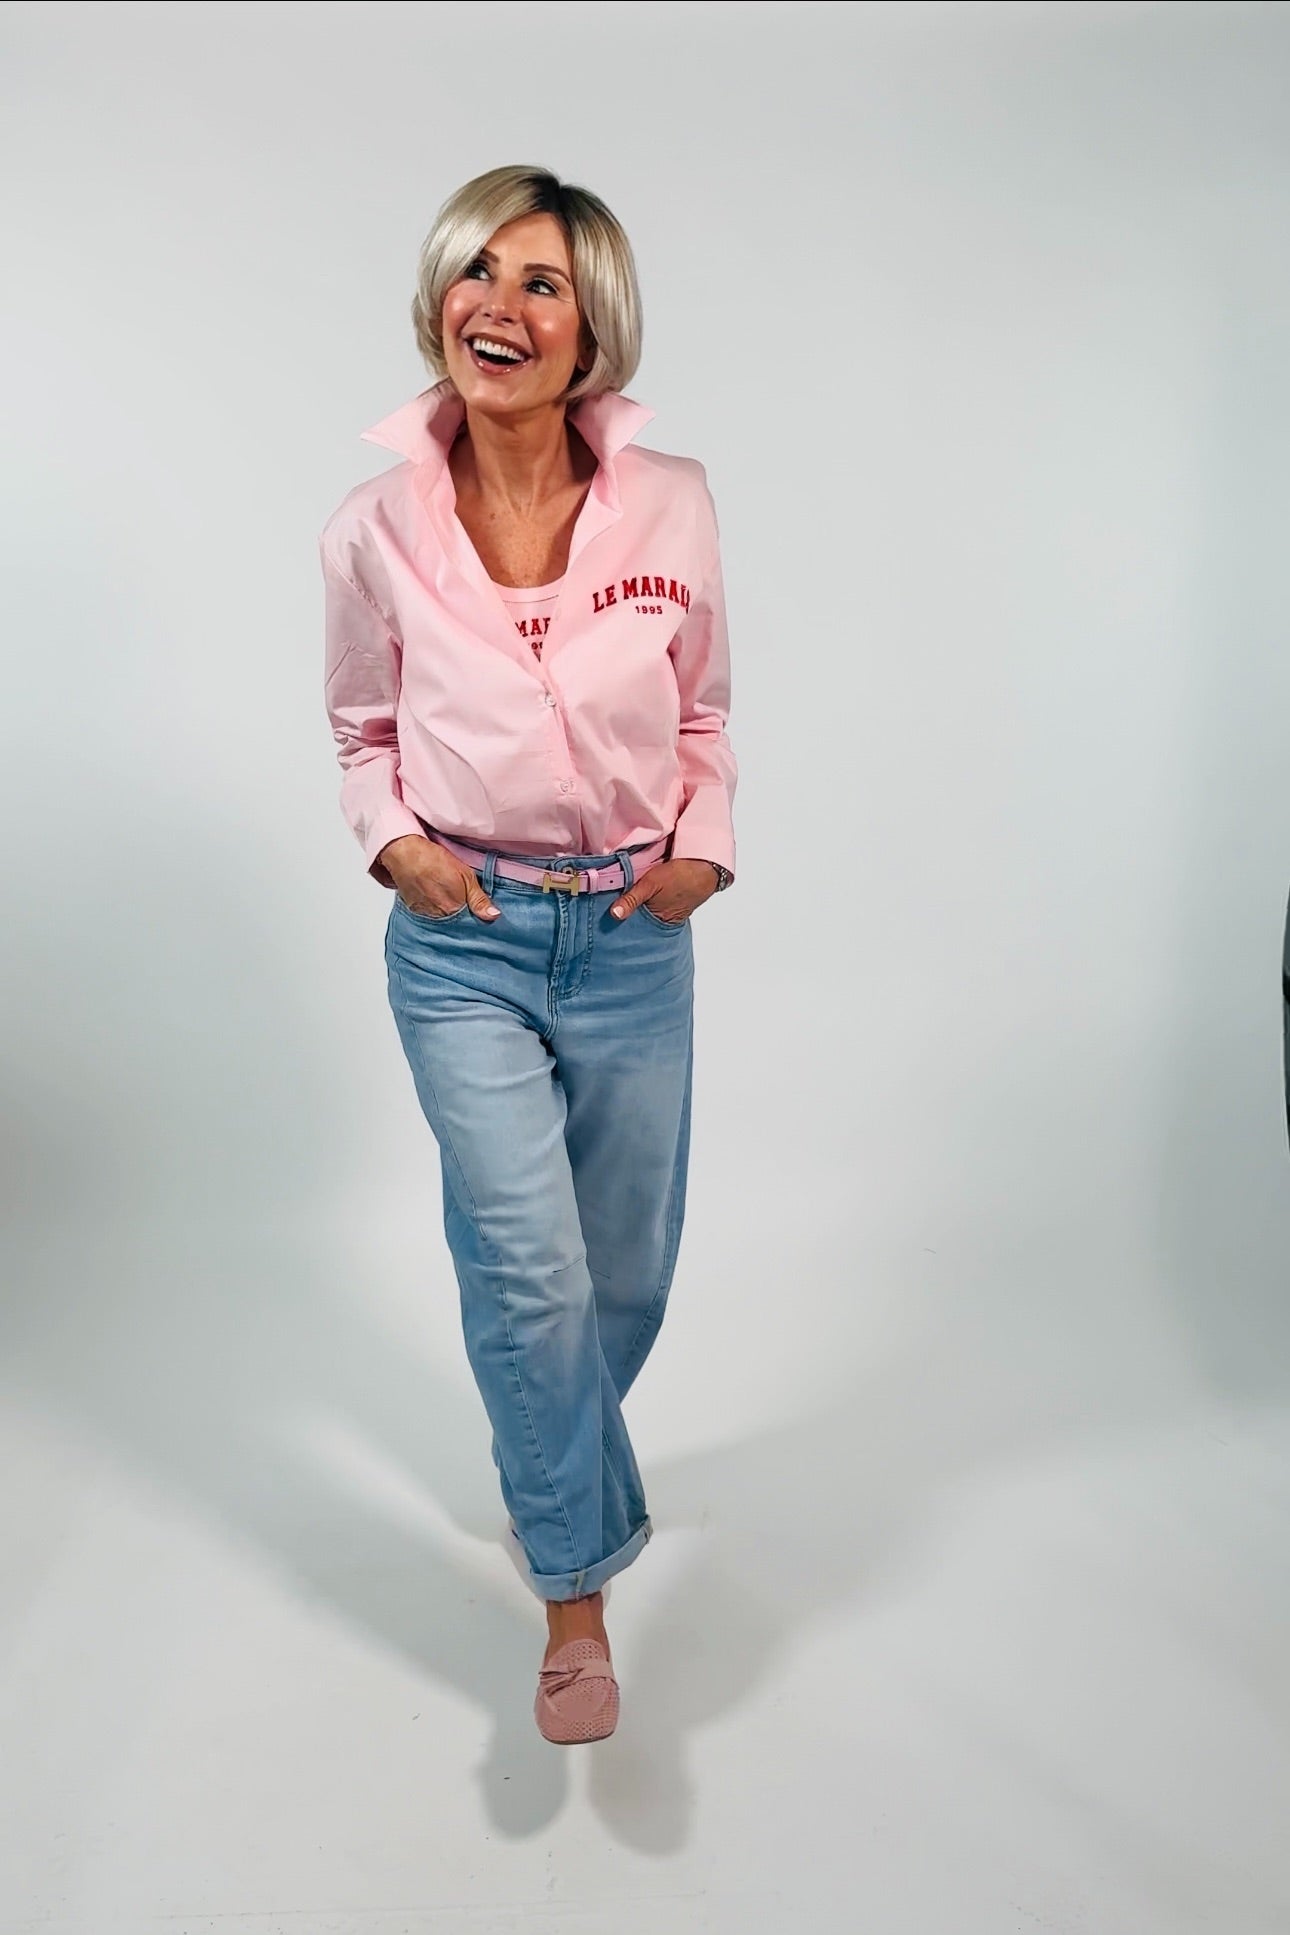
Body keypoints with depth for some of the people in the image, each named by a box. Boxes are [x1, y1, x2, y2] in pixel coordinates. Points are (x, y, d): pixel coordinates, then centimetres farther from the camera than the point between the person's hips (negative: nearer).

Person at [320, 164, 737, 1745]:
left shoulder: (671, 503, -5)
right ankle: (577, 1593, 17)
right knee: (529, 1268, -7)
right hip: (464, 940, -1)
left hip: (635, 936, 2)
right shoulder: (376, 527, -5)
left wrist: (706, 845, -5)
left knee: (627, 1268, 14)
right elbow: (363, 731, 9)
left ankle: (548, 1464, 48)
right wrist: (391, 840, -8)